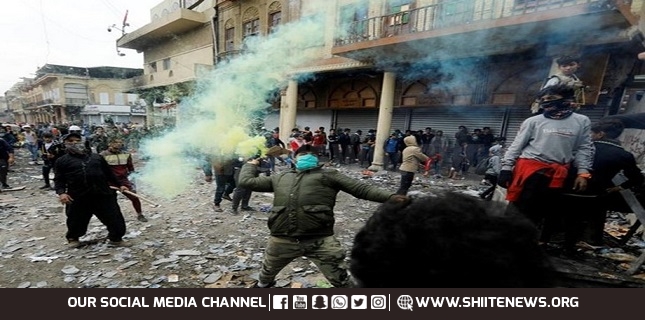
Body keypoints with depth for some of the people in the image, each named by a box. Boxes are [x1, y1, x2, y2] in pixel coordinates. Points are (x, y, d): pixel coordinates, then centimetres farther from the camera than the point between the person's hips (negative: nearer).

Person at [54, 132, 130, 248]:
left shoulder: (96, 157, 17)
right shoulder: (62, 161, 10)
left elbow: (109, 173, 21)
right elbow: (59, 179, 5)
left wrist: (119, 185, 18)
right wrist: (61, 192, -12)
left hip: (103, 194, 2)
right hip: (78, 198, -1)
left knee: (115, 218, 2)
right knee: (76, 221, 12)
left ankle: (115, 238, 21)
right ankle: (73, 238, 42)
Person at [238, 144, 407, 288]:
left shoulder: (328, 175, 11)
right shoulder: (280, 177, 19)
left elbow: (361, 188, 5)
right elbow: (246, 181, 23)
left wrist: (390, 196, -5)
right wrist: (250, 165, 38)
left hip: (320, 240, -3)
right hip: (282, 240, 4)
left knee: (342, 282, 4)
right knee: (267, 272, 29)